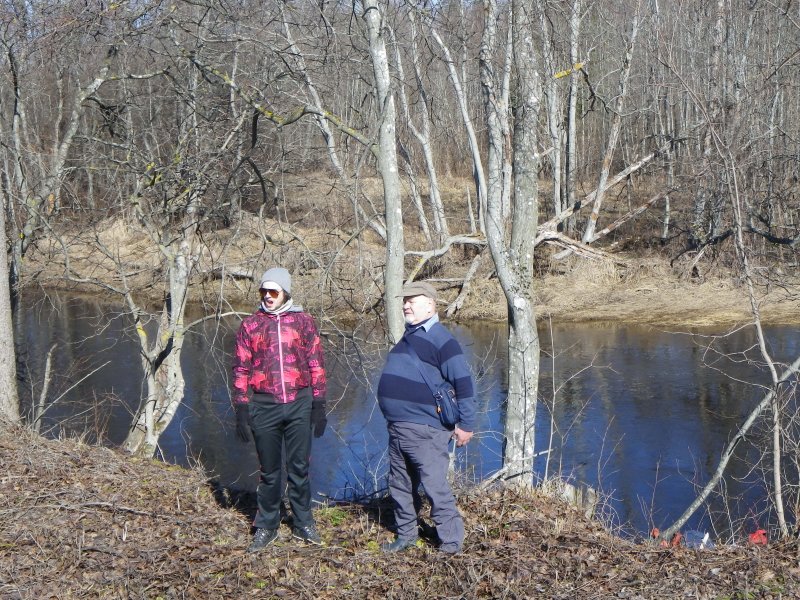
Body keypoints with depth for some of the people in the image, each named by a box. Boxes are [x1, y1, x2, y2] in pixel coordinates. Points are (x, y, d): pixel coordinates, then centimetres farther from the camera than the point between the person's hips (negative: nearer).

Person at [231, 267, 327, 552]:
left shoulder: (303, 322, 4)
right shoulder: (250, 325, 5)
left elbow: (316, 364, 6)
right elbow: (241, 369, 6)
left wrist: (318, 405, 1)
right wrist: (241, 410, 0)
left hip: (299, 404, 0)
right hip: (264, 405, 0)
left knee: (299, 467, 6)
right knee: (269, 470, 9)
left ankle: (303, 524, 20)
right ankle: (266, 527, 20)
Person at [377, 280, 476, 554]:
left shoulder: (440, 339, -10)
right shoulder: (408, 336, 16)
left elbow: (464, 382, -13)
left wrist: (466, 425, -14)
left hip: (425, 430, -9)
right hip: (397, 429, 9)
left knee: (435, 486, -6)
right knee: (400, 485, 16)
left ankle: (451, 542, 3)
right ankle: (406, 536, 29)